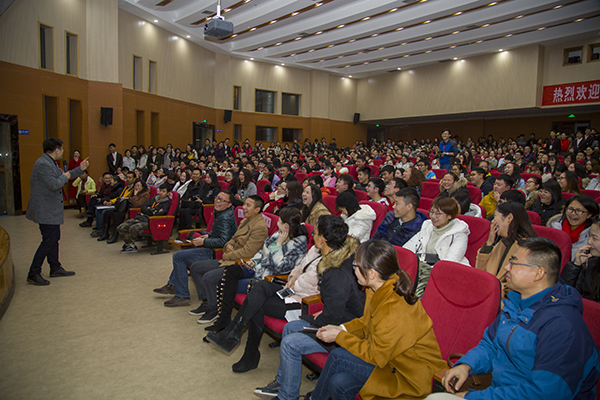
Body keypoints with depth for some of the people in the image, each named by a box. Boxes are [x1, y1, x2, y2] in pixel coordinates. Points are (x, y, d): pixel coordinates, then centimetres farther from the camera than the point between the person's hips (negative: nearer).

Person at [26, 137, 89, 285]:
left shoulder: (50, 162, 13)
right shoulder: (43, 164, -21)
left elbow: (63, 175, 25)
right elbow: (54, 184, -28)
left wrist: (80, 169, 23)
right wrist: (65, 176, -10)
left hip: (51, 209, 11)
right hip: (46, 210, -11)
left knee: (54, 239, 17)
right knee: (48, 241, -6)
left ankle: (55, 268, 28)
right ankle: (33, 274, 3)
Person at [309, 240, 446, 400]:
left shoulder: (395, 312, -33)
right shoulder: (380, 290, -6)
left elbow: (375, 356, -21)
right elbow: (366, 322, 12)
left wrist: (339, 336, -14)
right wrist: (342, 328, -3)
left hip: (411, 376, -7)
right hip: (389, 355, 7)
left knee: (338, 357, -16)